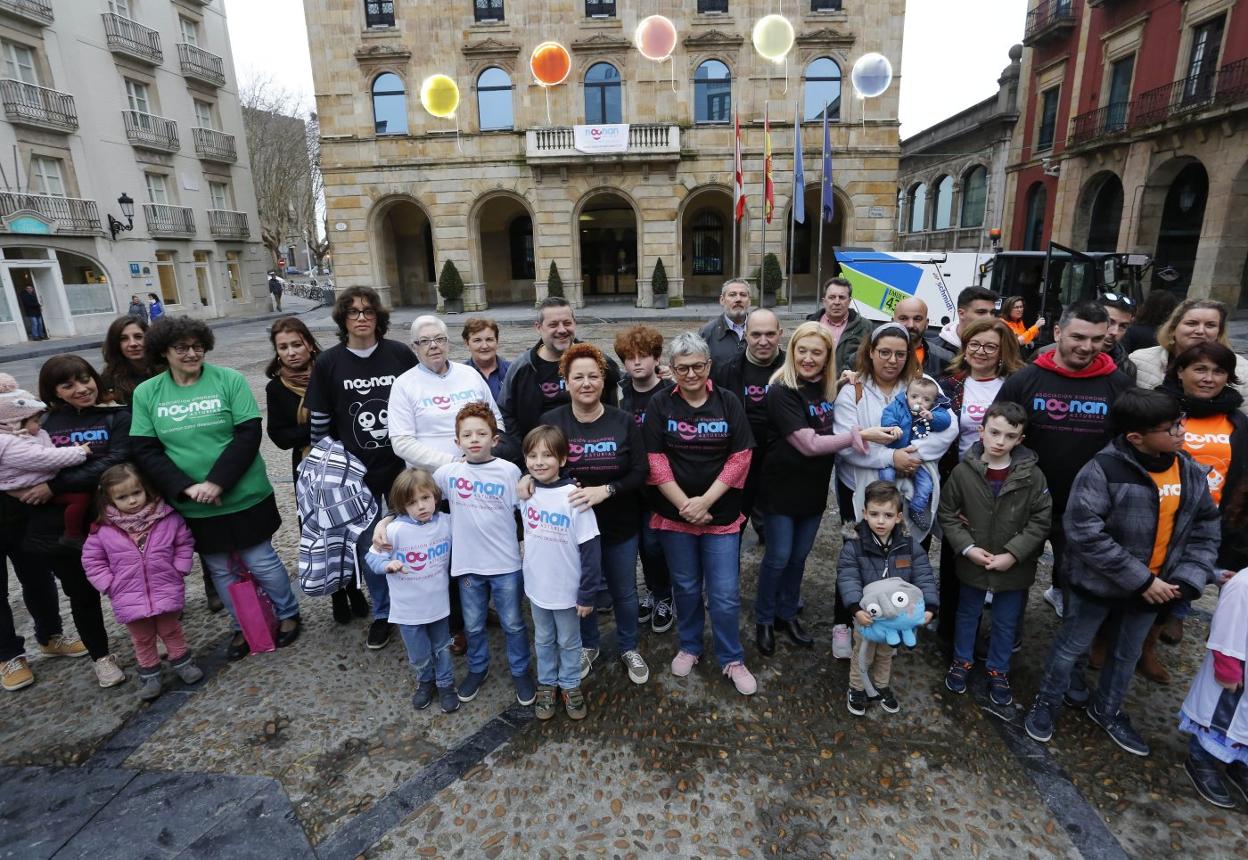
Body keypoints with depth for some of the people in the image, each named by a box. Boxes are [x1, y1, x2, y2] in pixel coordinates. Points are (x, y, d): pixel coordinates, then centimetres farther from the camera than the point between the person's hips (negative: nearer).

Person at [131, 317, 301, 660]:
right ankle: (243, 627, 36)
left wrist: (217, 482, -20)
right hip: (192, 507, 3)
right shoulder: (146, 393, 1)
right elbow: (145, 451, -2)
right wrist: (186, 488, -15)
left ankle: (288, 614, 31)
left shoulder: (229, 380, -7)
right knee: (220, 570, 16)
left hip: (244, 497, -3)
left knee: (261, 562, 8)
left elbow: (248, 435, -12)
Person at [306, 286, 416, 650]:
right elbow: (319, 423, 2)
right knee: (368, 546, 12)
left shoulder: (400, 354, -4)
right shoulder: (328, 363, -3)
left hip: (402, 467, 0)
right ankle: (383, 612, 33)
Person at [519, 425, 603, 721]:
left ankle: (571, 685, 38)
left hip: (567, 590, -4)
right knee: (543, 640, 22)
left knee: (569, 642, 17)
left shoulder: (573, 497, -21)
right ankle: (546, 684, 41)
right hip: (536, 587, 4)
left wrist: (587, 594, -15)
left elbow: (590, 549, -17)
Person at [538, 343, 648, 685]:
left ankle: (629, 649, 43)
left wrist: (605, 490, -28)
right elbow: (535, 466, 0)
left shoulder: (623, 421, -9)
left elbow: (640, 473, -13)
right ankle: (588, 645, 46)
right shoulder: (551, 422, -8)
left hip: (619, 526, 0)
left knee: (624, 591, 17)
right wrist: (529, 477, -23)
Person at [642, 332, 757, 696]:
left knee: (725, 594, 4)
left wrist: (705, 501, -13)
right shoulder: (660, 404, -3)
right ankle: (689, 647, 38)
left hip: (721, 514, 0)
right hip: (674, 513, 0)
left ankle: (732, 659, 25)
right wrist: (685, 505, -13)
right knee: (686, 587, 16)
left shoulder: (729, 403, -2)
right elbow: (655, 461, -7)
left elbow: (740, 459, -6)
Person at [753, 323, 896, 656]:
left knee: (799, 556, 18)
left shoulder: (829, 388, 2)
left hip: (814, 489, 6)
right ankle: (764, 620, 26)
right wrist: (860, 434, -29)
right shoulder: (783, 391, -19)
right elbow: (809, 444, -25)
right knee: (778, 557, 6)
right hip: (782, 489, -6)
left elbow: (832, 431, 12)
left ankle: (787, 614, 36)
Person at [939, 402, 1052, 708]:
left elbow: (1041, 520, -9)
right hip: (972, 563, 0)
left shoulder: (1032, 475, -13)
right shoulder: (963, 471, -14)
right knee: (967, 614, 21)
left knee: (1006, 622, 19)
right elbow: (947, 513, -5)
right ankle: (962, 661, 43)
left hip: (1015, 567, 0)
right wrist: (967, 548, -14)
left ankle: (998, 671, 42)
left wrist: (1013, 554, -16)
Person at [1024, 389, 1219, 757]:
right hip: (1098, 583, -6)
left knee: (1128, 654, 24)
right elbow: (1084, 532, -27)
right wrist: (1140, 580, -23)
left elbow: (1205, 531, 4)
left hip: (1156, 586, 6)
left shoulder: (1193, 473, -3)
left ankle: (1107, 710, 47)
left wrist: (1187, 579, -11)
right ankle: (1046, 703, 36)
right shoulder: (1103, 470, -24)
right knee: (1071, 647, 13)